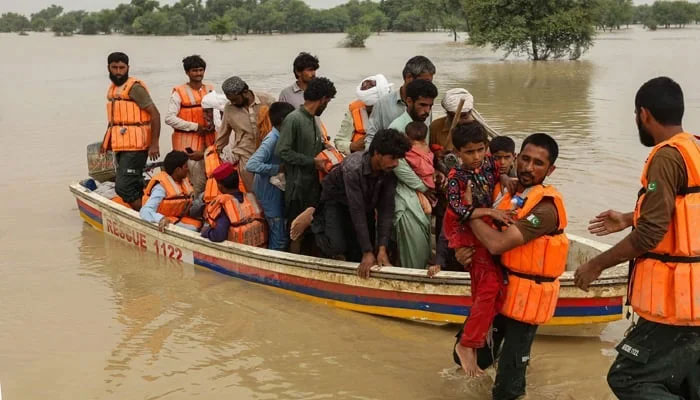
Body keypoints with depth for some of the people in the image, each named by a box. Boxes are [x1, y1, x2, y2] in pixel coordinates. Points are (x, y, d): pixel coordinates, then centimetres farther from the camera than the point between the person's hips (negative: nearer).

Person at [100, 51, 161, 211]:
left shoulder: (135, 87, -11)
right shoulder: (112, 89, 16)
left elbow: (155, 114, -15)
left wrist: (154, 144, -20)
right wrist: (106, 141, 24)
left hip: (135, 146, -9)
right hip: (120, 146, 9)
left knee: (123, 187, -15)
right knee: (135, 186, 13)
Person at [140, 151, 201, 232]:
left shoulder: (184, 181, 6)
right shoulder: (161, 188, -19)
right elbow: (146, 211, -29)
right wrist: (161, 219, -47)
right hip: (168, 221, -8)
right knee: (193, 230, -27)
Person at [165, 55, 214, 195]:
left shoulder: (210, 90, 12)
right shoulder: (179, 92, -5)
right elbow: (169, 118, -11)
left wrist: (213, 124, 0)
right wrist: (195, 126, -12)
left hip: (208, 140, 5)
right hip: (187, 142, -5)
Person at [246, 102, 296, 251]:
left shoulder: (281, 137, 3)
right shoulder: (271, 140, -25)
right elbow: (251, 165, -34)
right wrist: (277, 168, -30)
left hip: (277, 189, 9)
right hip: (269, 192, -9)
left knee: (279, 231, 19)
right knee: (280, 236, -3)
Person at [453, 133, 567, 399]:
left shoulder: (545, 208, -23)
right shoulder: (509, 191, 2)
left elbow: (497, 243, -31)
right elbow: (491, 232, 12)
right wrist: (462, 249, -9)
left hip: (526, 293, -7)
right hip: (499, 285, 7)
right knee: (470, 355, 19)